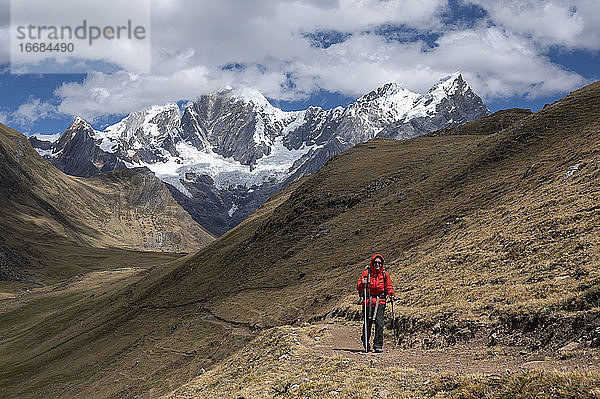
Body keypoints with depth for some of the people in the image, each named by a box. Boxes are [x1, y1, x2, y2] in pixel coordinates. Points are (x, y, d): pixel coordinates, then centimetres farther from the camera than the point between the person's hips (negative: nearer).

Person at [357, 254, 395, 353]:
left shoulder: (385, 274, 6)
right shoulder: (366, 273, 1)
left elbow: (389, 286, 11)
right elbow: (359, 288, 0)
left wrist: (391, 294, -9)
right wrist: (362, 284, -23)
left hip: (380, 301, 1)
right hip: (368, 300, 0)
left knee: (379, 323, -12)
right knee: (367, 323, 4)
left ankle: (378, 345, -6)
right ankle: (365, 339, 32)